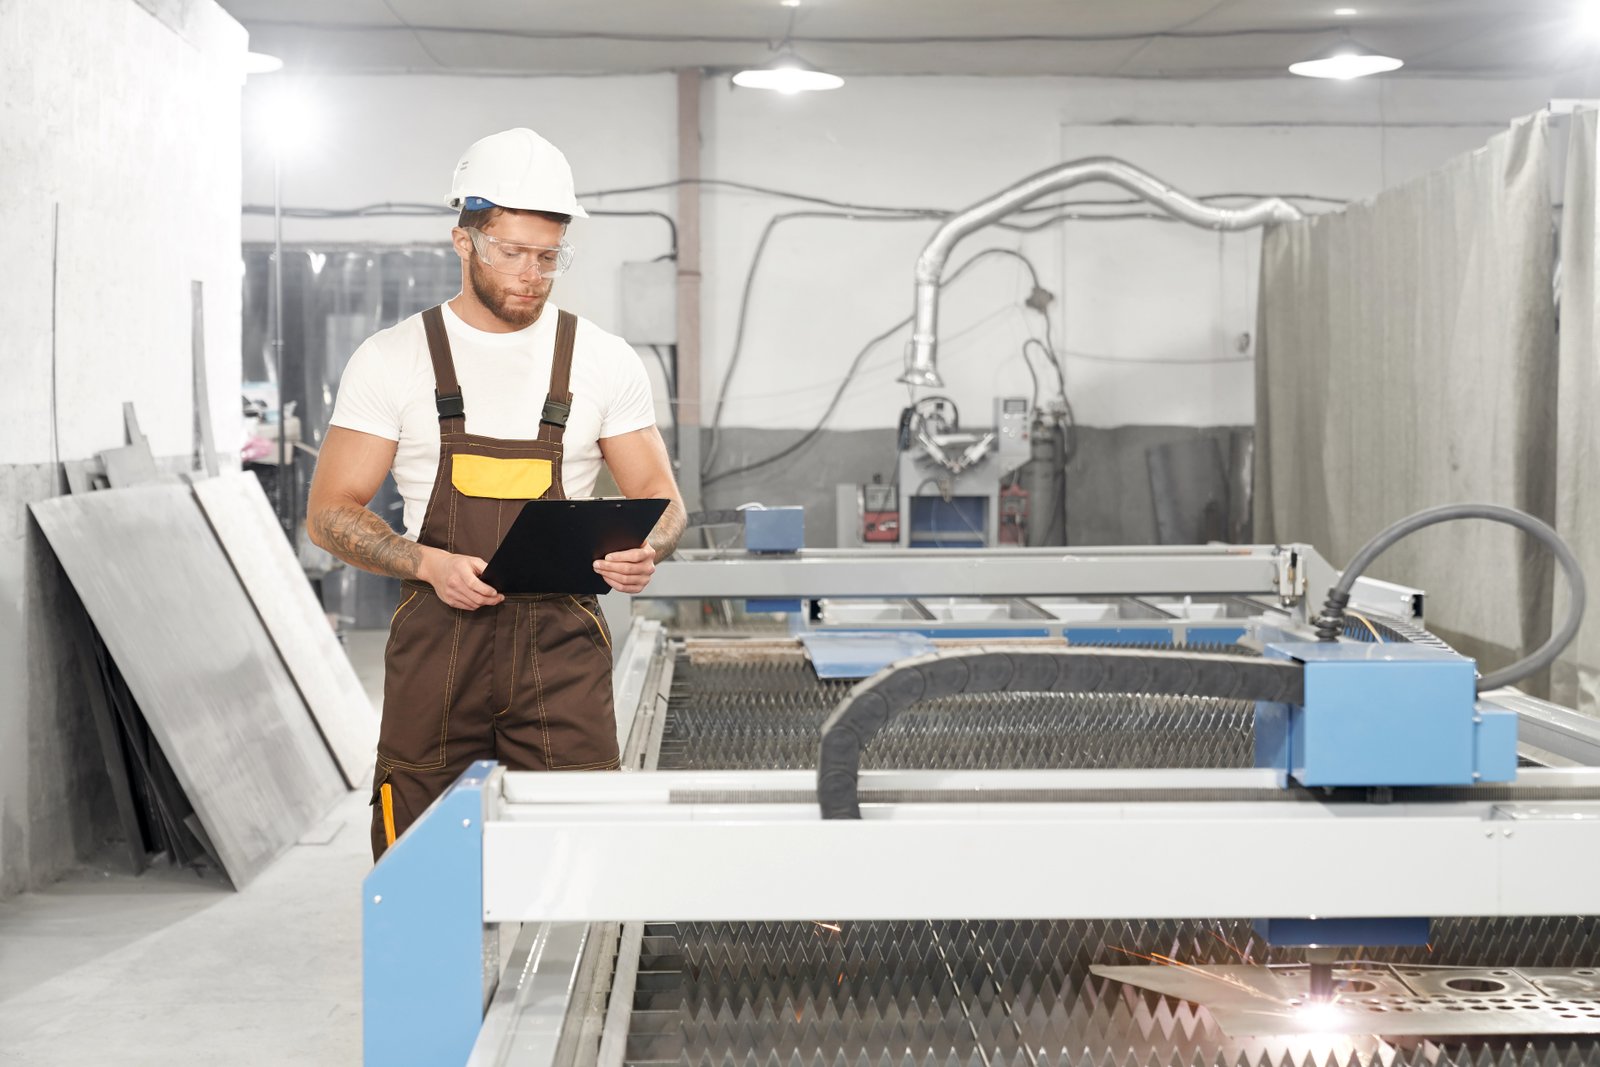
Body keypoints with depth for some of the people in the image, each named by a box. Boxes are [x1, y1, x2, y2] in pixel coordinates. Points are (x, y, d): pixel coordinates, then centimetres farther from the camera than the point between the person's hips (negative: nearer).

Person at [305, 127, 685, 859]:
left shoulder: (603, 361, 6)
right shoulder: (392, 360, 2)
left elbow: (660, 497, 11)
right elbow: (331, 514, 1)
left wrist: (643, 551, -13)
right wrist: (431, 564, -16)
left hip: (560, 647, 1)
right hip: (438, 641, 0)